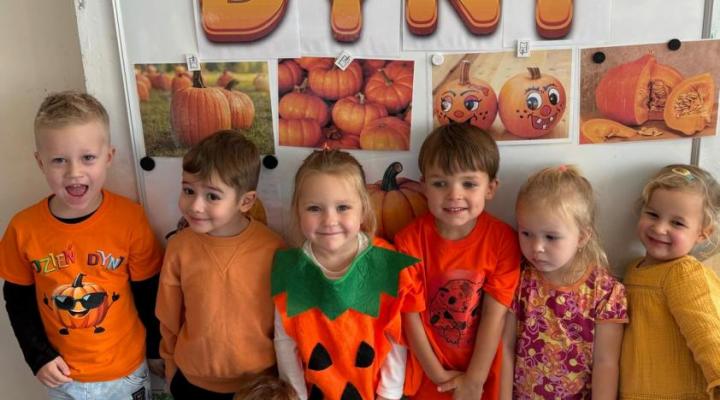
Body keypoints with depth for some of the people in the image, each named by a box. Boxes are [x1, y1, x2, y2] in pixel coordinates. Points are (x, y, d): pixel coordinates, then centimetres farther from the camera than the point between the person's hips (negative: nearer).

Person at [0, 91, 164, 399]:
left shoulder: (130, 218, -19)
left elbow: (148, 291, -8)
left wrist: (155, 349, 1)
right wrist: (39, 357, -6)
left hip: (127, 369, -1)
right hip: (62, 375, 2)